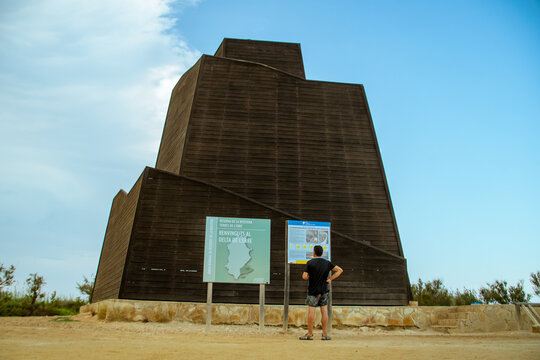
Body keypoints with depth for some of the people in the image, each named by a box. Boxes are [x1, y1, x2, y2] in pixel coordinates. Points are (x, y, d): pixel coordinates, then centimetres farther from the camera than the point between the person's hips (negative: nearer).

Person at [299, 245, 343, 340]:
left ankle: (309, 334, 1)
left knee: (311, 312, -1)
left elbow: (304, 277, -12)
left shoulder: (310, 263, -8)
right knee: (324, 311, 6)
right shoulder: (327, 263, 4)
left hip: (313, 291, -4)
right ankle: (325, 334, 8)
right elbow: (340, 270, 4)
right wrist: (330, 279, 3)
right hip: (324, 290, 4)